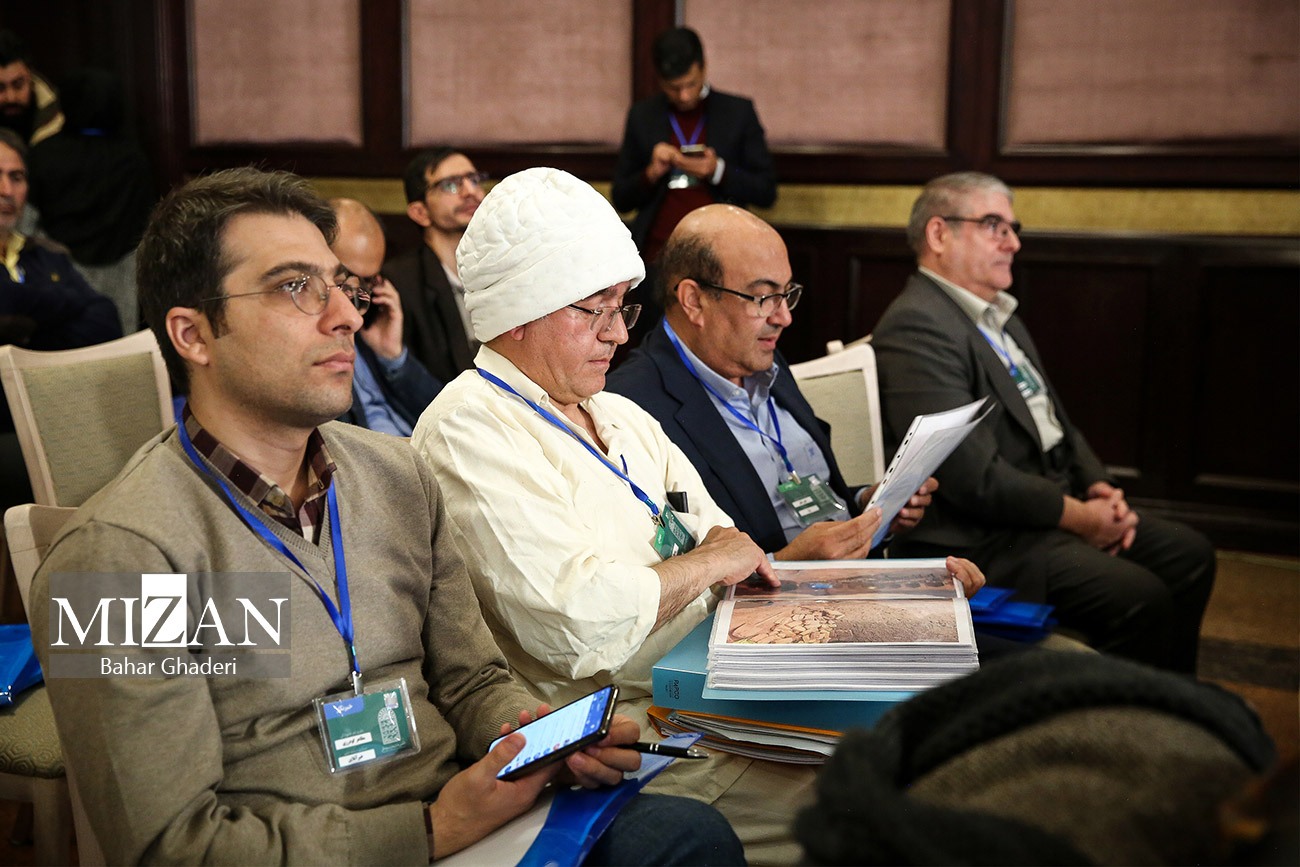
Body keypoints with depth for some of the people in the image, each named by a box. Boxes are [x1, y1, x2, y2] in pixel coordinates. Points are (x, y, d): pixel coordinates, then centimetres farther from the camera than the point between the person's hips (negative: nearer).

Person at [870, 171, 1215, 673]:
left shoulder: (998, 315, 17)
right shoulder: (916, 327, -18)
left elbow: (1055, 421, 21)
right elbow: (975, 477, -23)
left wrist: (1099, 488, 2)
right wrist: (1077, 516, -14)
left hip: (1054, 507, 11)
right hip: (980, 539, -11)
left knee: (1189, 555, 7)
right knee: (1139, 595, -24)